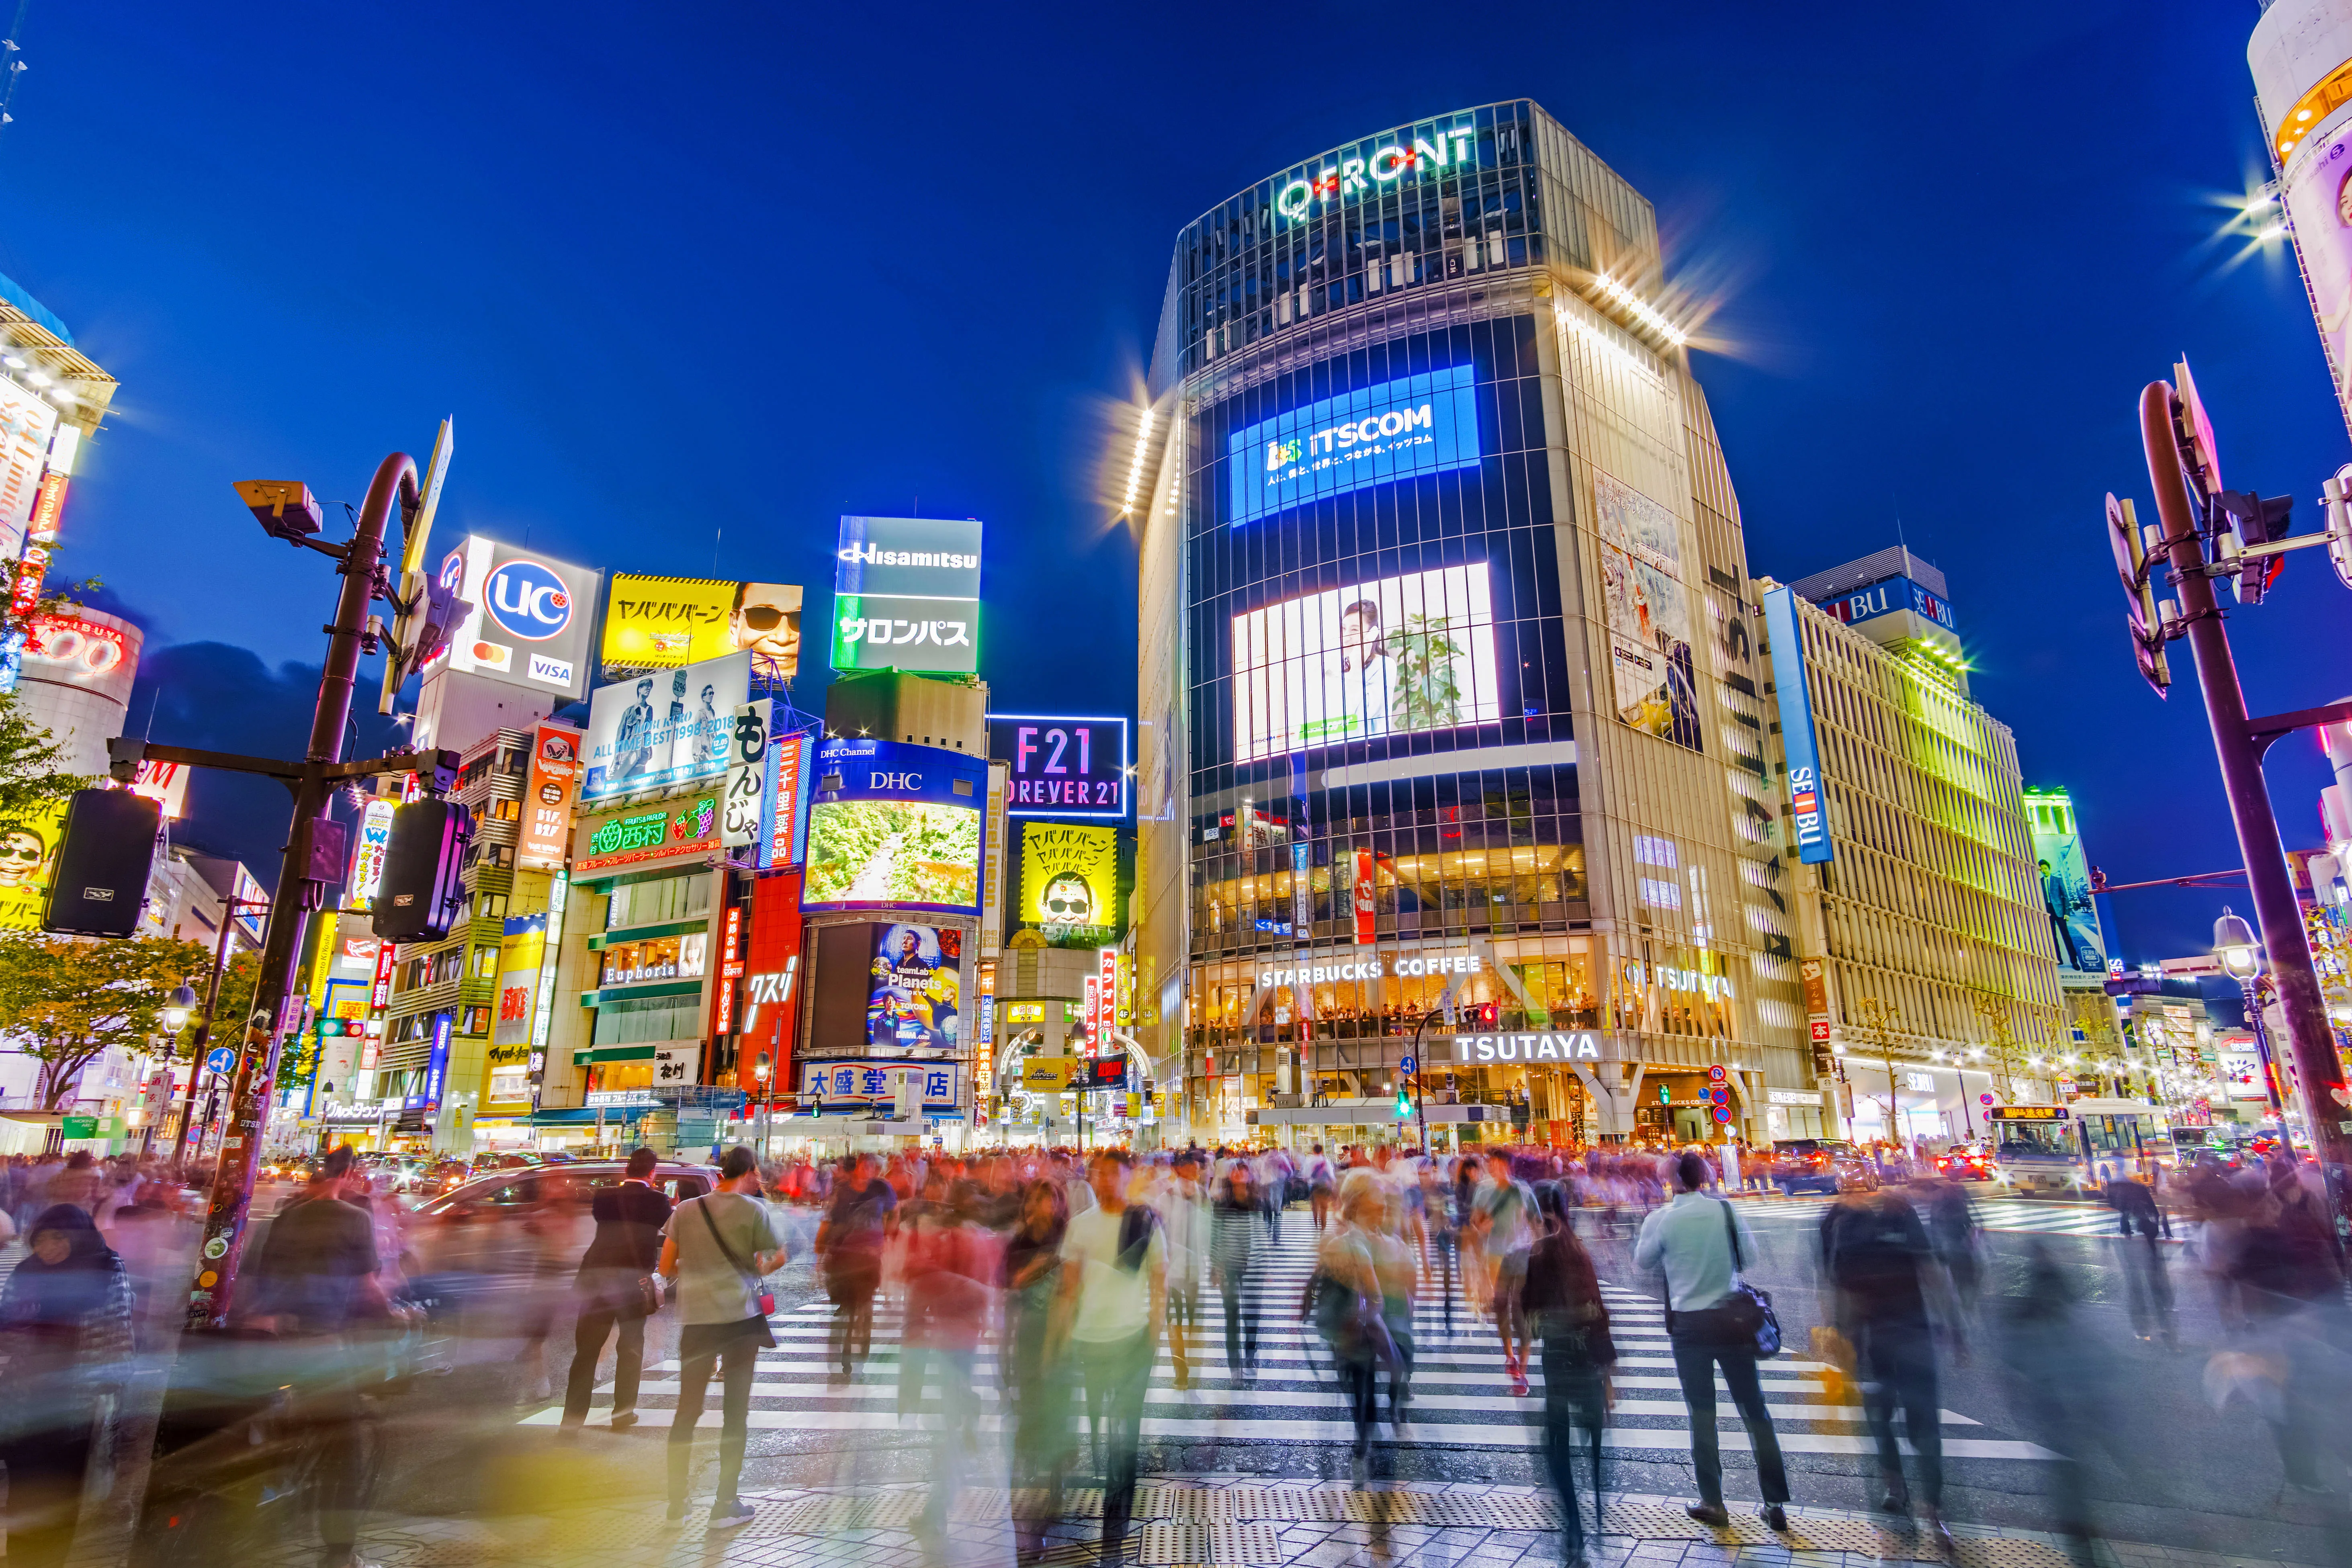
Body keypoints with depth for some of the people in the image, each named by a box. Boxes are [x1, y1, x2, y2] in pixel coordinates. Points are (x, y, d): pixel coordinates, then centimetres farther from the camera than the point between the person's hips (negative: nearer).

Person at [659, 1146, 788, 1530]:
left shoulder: (685, 1210, 4)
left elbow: (666, 1269, 7)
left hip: (696, 1318, 3)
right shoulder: (754, 1210, -7)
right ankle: (725, 1506, 11)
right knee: (735, 1410, 7)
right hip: (740, 1316, -3)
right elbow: (779, 1257, 0)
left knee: (687, 1410, 15)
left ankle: (676, 1503, 20)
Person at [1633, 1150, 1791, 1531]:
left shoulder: (1659, 1219, -9)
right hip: (1733, 1319, 1)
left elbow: (1642, 1262, 6)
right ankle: (1776, 1504, 15)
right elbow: (1750, 1253, 6)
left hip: (1689, 1324, -1)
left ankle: (1713, 1502, 16)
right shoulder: (1726, 1209, -5)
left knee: (1702, 1413, 10)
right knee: (1755, 1410, 11)